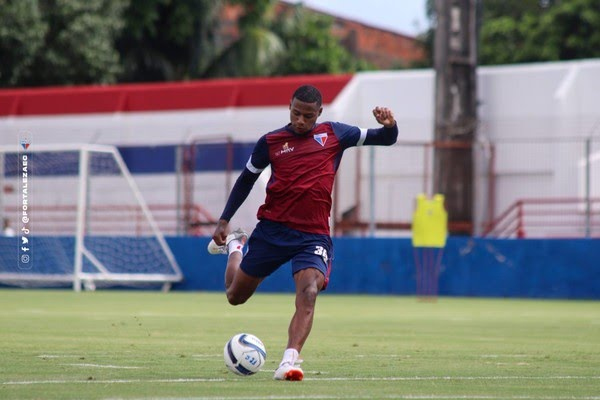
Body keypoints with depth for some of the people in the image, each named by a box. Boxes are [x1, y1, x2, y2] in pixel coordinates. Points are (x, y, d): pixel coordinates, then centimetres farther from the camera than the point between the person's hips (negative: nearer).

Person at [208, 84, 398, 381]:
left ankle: (289, 362, -34)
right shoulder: (271, 142, 3)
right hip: (271, 230, 1)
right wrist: (224, 221, 9)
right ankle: (234, 246, 46)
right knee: (236, 296, 14)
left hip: (313, 236, -1)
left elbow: (386, 139, 9)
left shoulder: (334, 134, 5)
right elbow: (246, 179, 14)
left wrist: (388, 124, -15)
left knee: (309, 293, -27)